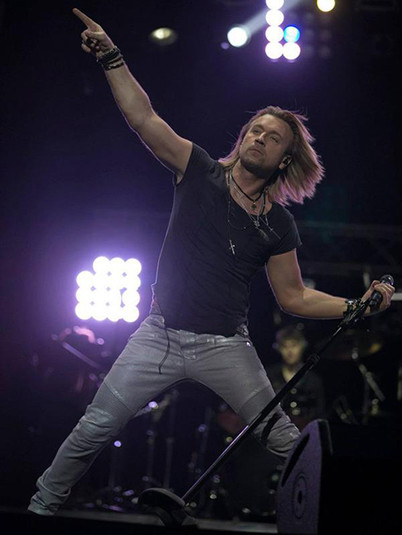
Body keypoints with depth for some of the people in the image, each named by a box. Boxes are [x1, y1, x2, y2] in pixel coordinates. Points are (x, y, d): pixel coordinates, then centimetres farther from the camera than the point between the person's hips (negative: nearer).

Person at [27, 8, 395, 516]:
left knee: (286, 441, -6)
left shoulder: (278, 225, 4)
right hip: (160, 336, 0)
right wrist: (111, 57, -18)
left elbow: (294, 297, 10)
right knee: (93, 430, -2)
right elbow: (143, 118, -8)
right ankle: (41, 508, 15)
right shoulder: (200, 172, 1)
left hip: (225, 348, 1)